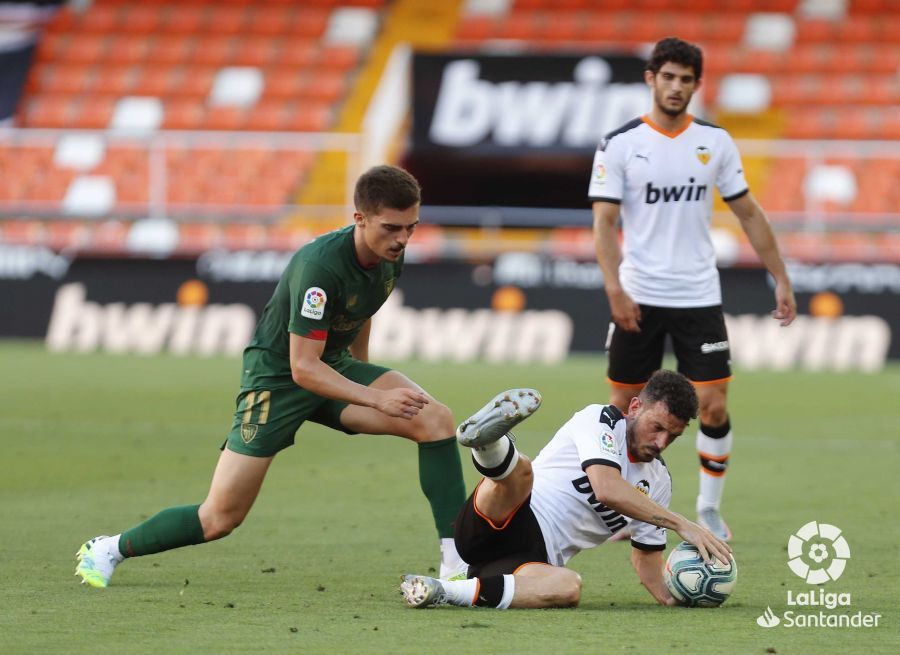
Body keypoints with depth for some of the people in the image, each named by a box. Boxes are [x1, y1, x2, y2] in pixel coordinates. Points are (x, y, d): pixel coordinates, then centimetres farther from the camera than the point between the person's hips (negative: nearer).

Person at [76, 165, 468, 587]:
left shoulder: (391, 255, -7)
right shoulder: (320, 265, -32)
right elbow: (303, 367, -31)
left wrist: (361, 378, 27)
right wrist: (375, 399, -39)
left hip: (335, 366, 7)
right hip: (277, 376, -6)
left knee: (436, 419, -18)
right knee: (221, 518, -6)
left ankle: (455, 563, -15)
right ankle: (110, 550, 19)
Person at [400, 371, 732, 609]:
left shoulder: (658, 481, 20)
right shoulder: (600, 420, 0)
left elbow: (645, 555, 28)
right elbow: (606, 489, -17)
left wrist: (671, 596, 6)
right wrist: (682, 525, -19)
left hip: (533, 560, 4)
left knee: (568, 587, -35)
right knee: (519, 471, -36)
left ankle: (445, 592, -41)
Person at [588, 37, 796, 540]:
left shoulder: (715, 142, 4)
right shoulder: (620, 144, -4)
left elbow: (749, 214, 9)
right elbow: (604, 221, -7)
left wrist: (782, 280, 6)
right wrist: (615, 290, -18)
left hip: (699, 297, 1)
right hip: (638, 299, -1)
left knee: (714, 405, -5)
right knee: (624, 405, 4)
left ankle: (710, 510, 10)